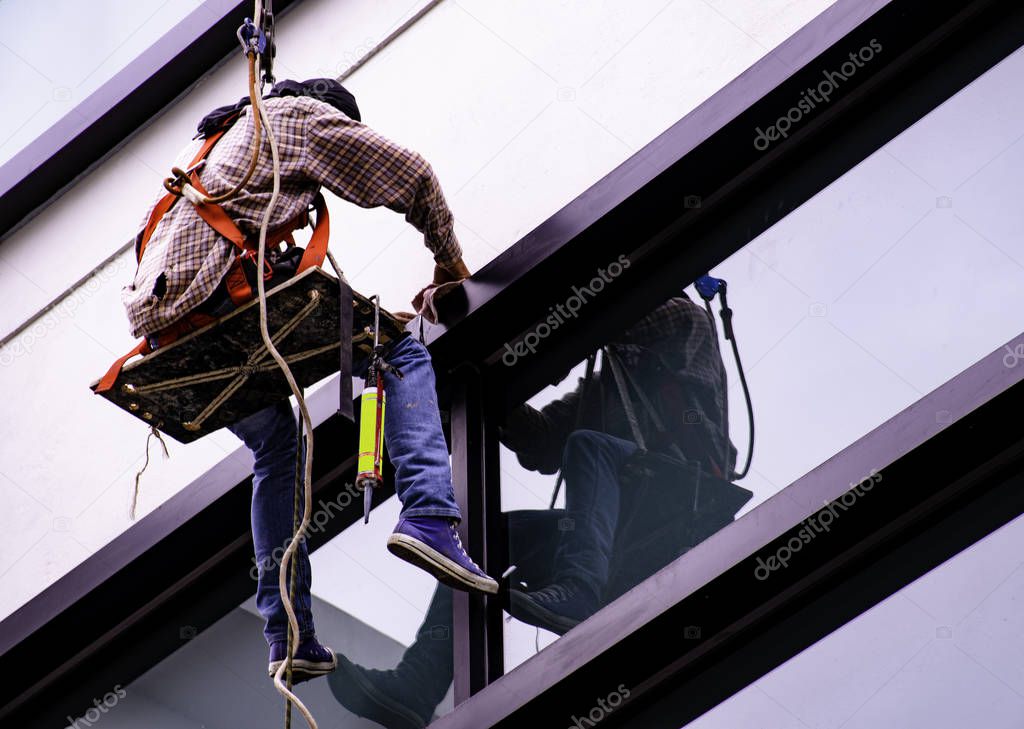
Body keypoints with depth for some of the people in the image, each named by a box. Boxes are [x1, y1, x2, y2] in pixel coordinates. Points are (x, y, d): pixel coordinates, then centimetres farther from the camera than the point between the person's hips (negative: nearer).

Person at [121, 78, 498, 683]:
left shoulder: (206, 148, 39)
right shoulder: (303, 115, 15)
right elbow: (414, 176, 12)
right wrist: (448, 258, 25)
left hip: (160, 326, 8)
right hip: (230, 294, -8)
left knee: (274, 448, 23)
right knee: (401, 350, 3)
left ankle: (288, 636, 14)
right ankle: (428, 516, -19)